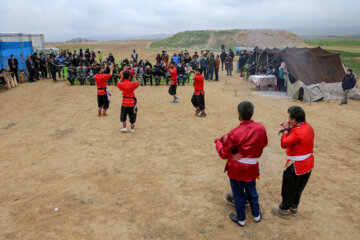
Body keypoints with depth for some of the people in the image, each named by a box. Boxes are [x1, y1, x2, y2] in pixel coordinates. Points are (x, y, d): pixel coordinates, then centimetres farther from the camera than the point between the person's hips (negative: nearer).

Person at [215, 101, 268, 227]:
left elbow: (224, 154, -14)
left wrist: (218, 141, 1)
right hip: (251, 168, 4)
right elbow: (264, 143, 8)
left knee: (238, 194, 15)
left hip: (236, 169, -4)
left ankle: (241, 219, 33)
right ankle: (256, 215, 43)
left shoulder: (235, 133, -25)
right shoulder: (261, 128, -13)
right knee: (252, 192, 25)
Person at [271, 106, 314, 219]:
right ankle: (294, 207, 41)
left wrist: (286, 130, -12)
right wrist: (290, 129, 0)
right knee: (298, 188, 24)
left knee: (288, 189, 10)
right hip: (308, 165, 9)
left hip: (296, 167, -9)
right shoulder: (308, 127, 1)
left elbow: (284, 144, -22)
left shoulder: (297, 132, -28)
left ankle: (284, 210, 26)